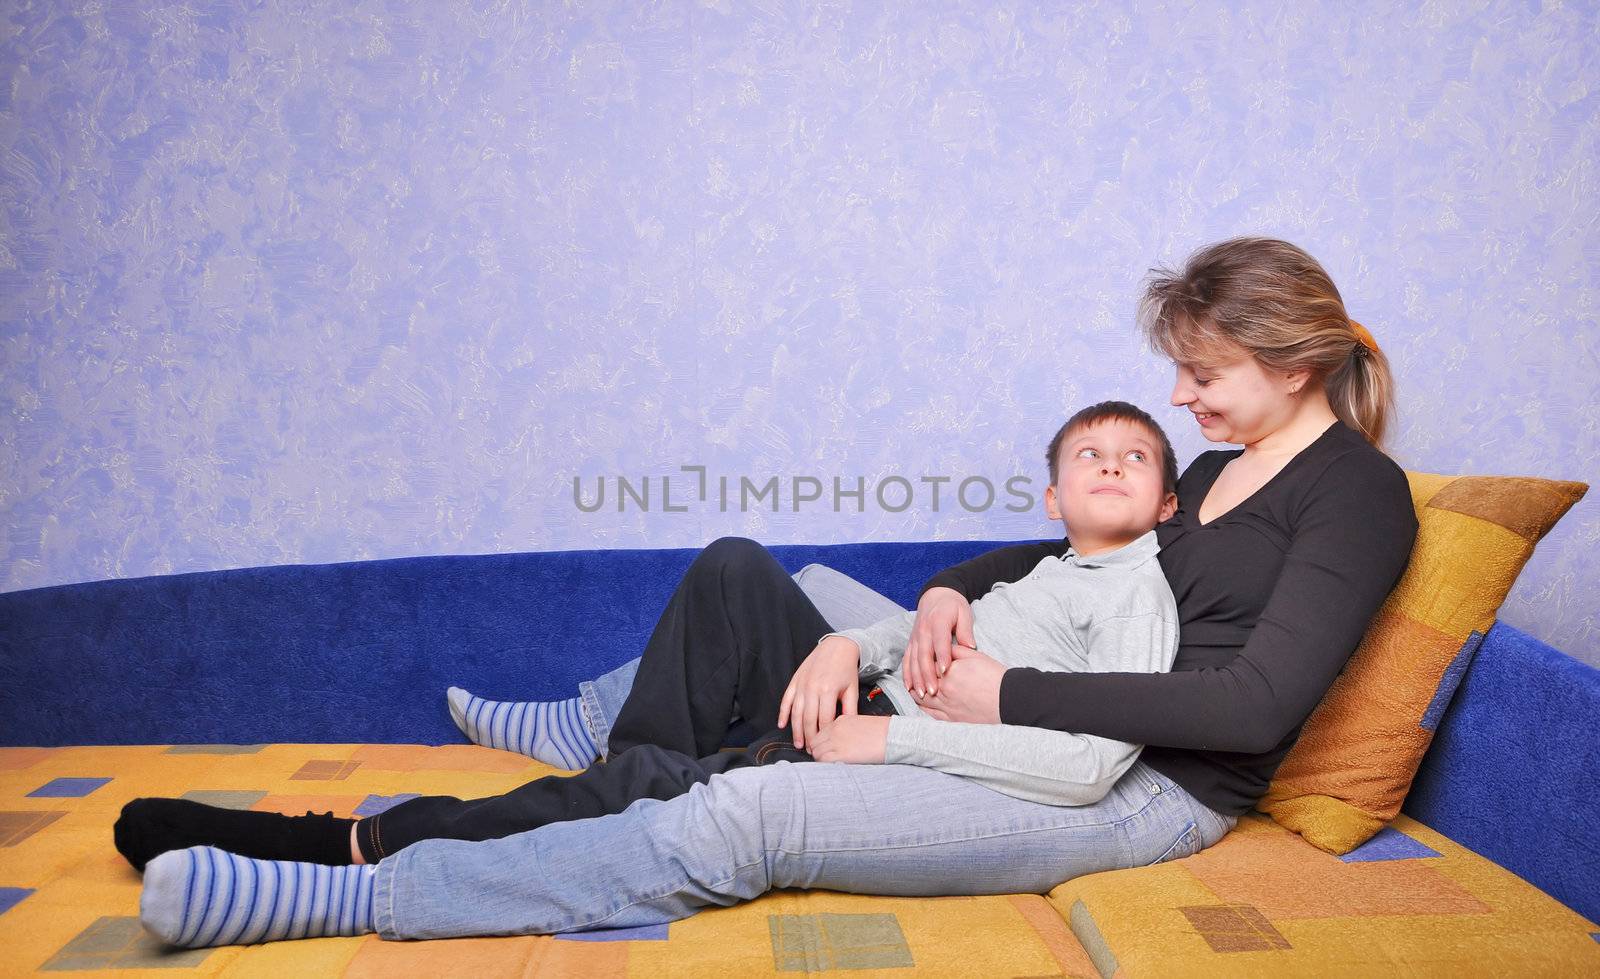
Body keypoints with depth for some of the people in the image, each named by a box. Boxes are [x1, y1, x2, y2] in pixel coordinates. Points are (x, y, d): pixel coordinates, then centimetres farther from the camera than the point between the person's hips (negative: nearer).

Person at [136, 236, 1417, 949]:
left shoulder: (1358, 491, -10)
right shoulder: (1219, 469, 16)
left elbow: (1258, 704, -23)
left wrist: (1014, 694, -22)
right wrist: (953, 590, -1)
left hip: (1153, 790, -9)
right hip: (1069, 725, 9)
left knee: (744, 818, -23)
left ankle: (355, 895, -18)